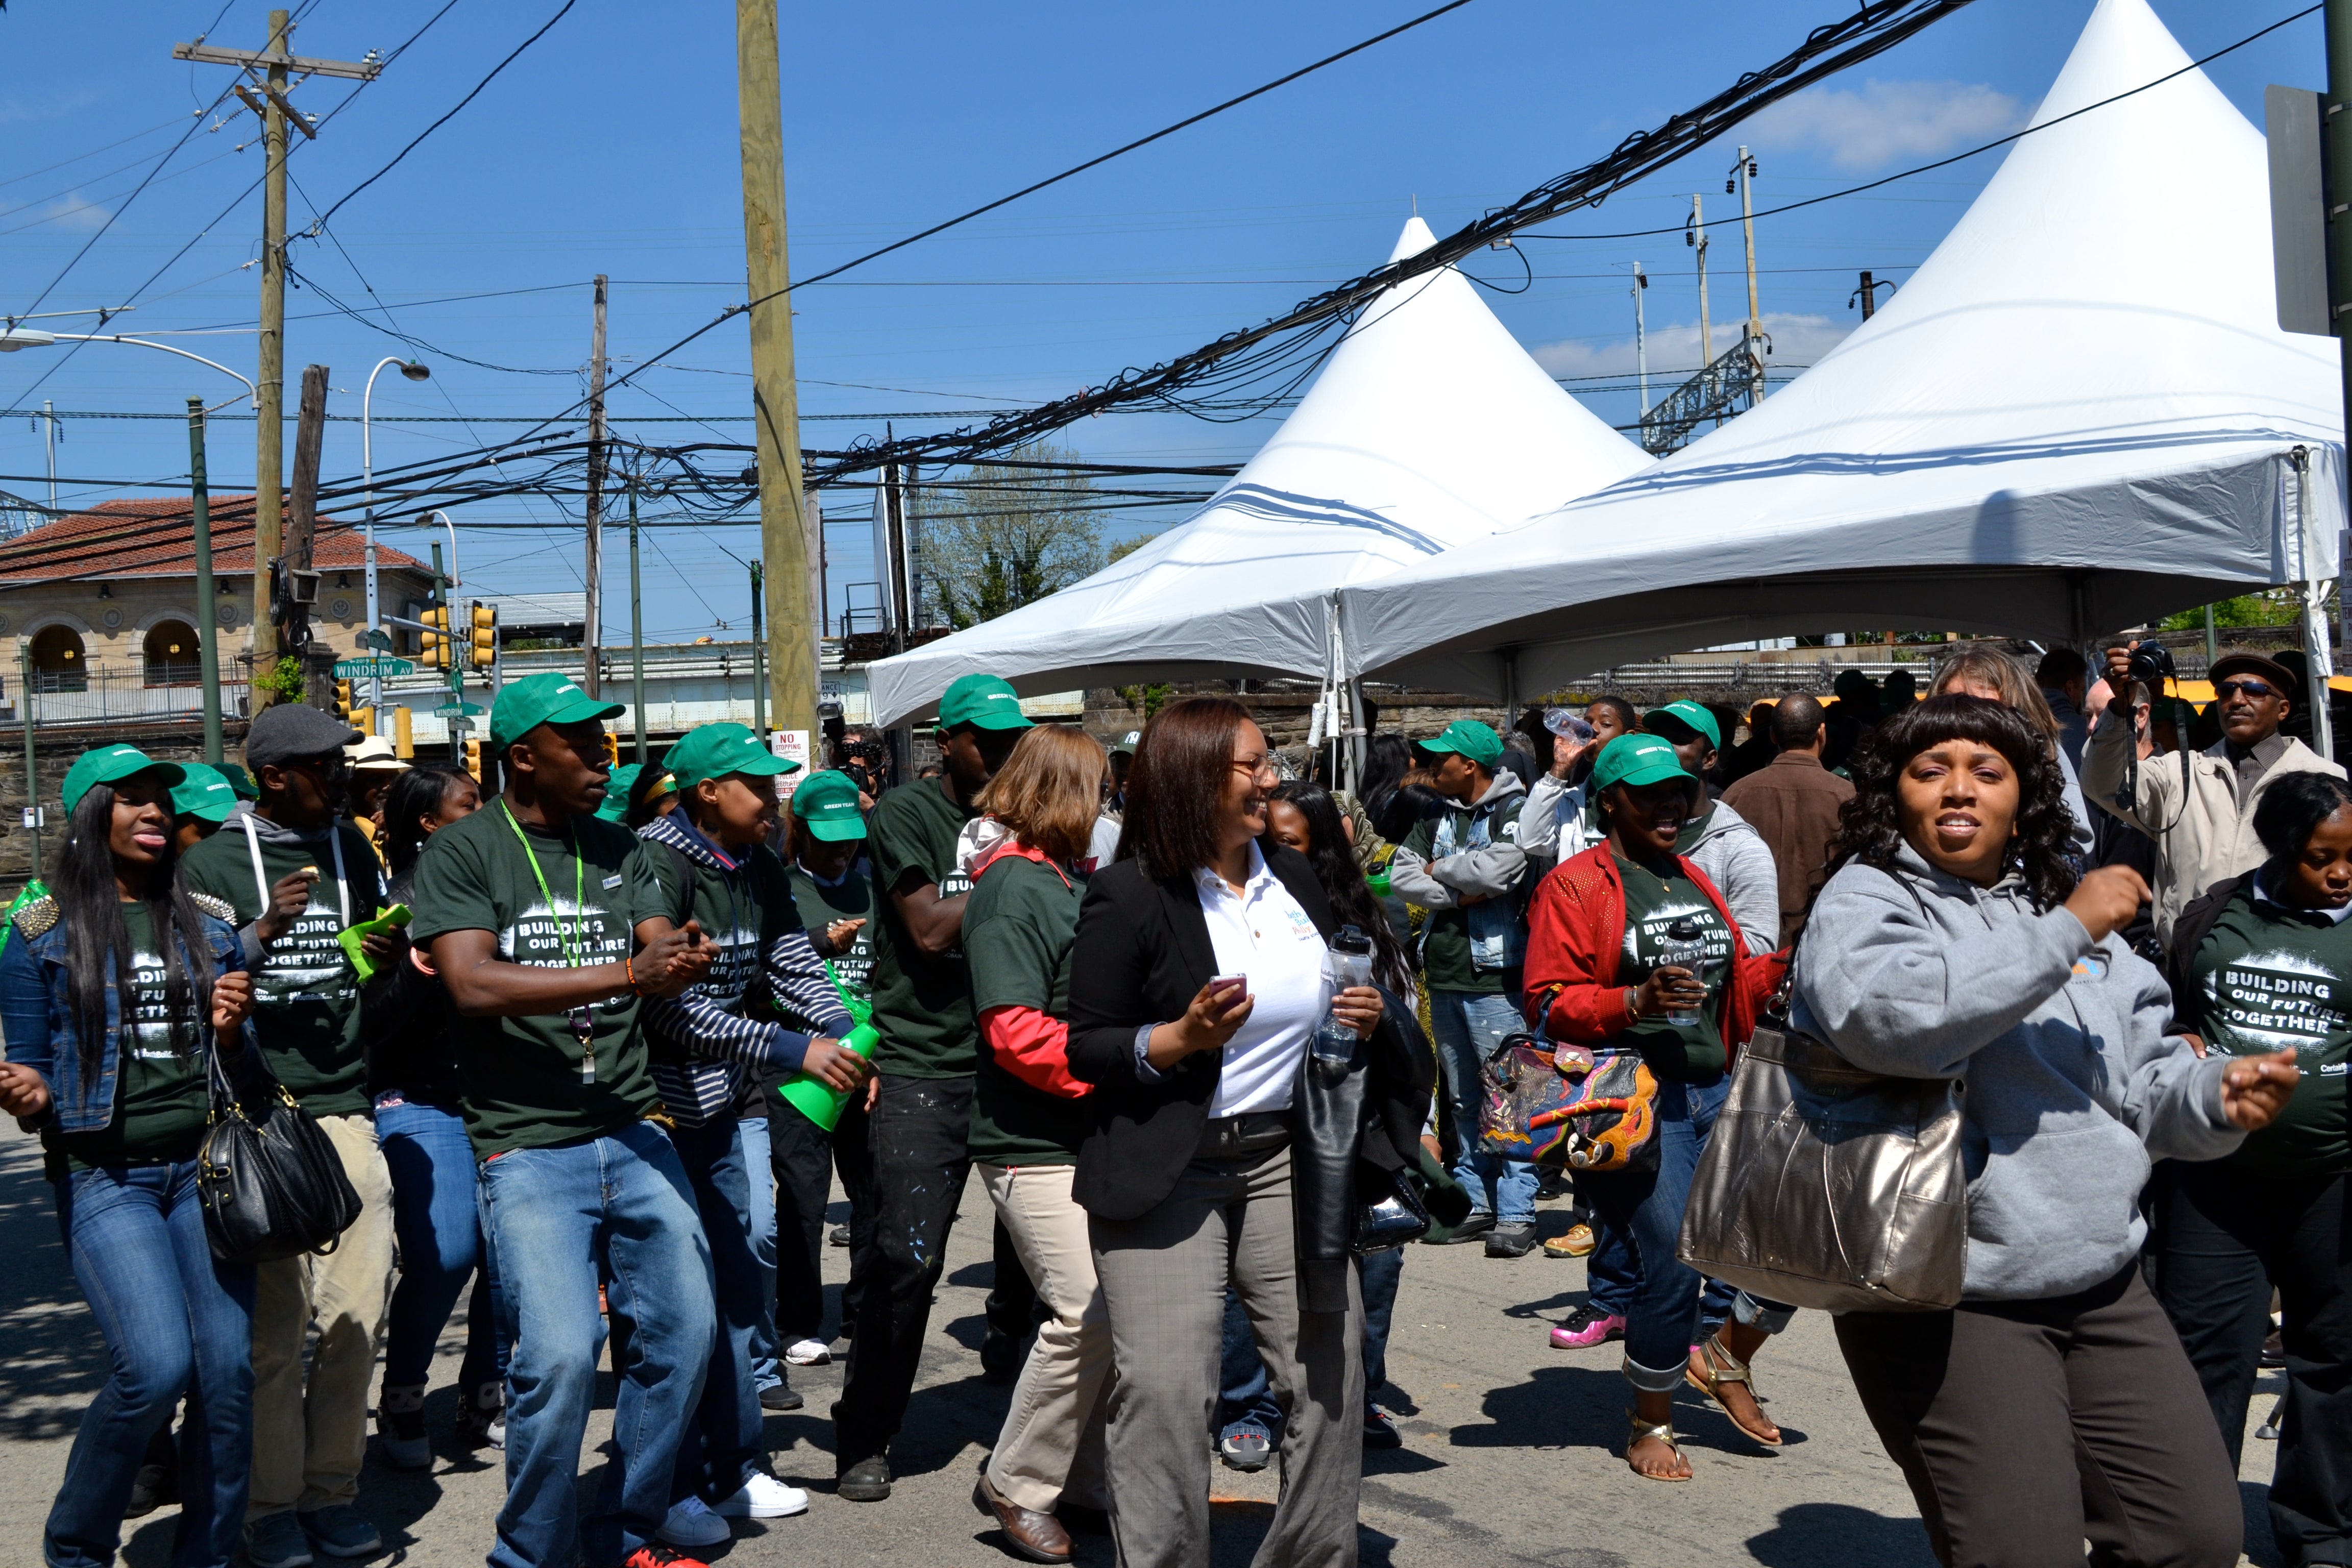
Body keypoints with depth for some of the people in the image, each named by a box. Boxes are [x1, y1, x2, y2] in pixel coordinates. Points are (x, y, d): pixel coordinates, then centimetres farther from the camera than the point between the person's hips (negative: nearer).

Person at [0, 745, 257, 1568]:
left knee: (228, 1369, -3)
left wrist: (231, 1034, -8)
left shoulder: (209, 925, 11)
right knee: (156, 1364, -18)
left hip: (206, 1167, 3)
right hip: (104, 1177, -3)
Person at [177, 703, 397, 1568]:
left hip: (345, 1106, 4)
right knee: (274, 1320, -2)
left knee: (358, 1309, 0)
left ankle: (332, 1488, 13)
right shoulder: (212, 863, 1)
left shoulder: (354, 853, 15)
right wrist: (263, 934, -18)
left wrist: (386, 960, 3)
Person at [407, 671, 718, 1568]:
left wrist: (681, 955, -22)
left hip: (634, 1134, 6)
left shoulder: (619, 850, 14)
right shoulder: (462, 853, -3)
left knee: (683, 1333, 6)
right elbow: (474, 984, -17)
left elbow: (663, 951, 4)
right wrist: (627, 974, -24)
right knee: (560, 1355, -15)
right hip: (528, 1148, -5)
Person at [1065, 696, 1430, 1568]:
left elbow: (1327, 1000, 23)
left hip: (1285, 1159, 6)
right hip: (1168, 1175, -6)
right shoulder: (1130, 897, -9)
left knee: (1330, 1365, 7)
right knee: (1165, 1389, -8)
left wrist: (1366, 1017, 1)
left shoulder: (1294, 879, 11)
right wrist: (1186, 1037, -23)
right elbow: (1088, 1046, -8)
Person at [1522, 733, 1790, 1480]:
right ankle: (1651, 1426, 17)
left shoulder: (1694, 880, 19)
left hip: (1720, 1094, 7)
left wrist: (1787, 968, 3)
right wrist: (1636, 1002, -24)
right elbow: (1549, 1004, -10)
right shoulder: (1575, 886, -3)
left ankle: (1725, 1359, 24)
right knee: (1672, 1269, -9)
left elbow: (1738, 981, 23)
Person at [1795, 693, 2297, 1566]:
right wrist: (2067, 932, -22)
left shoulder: (2061, 907, 16)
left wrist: (2217, 1095, -5)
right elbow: (1891, 1015, -27)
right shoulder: (1866, 901, -4)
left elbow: (2147, 1084, 17)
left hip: (2103, 1286, 7)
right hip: (1950, 1303, -7)